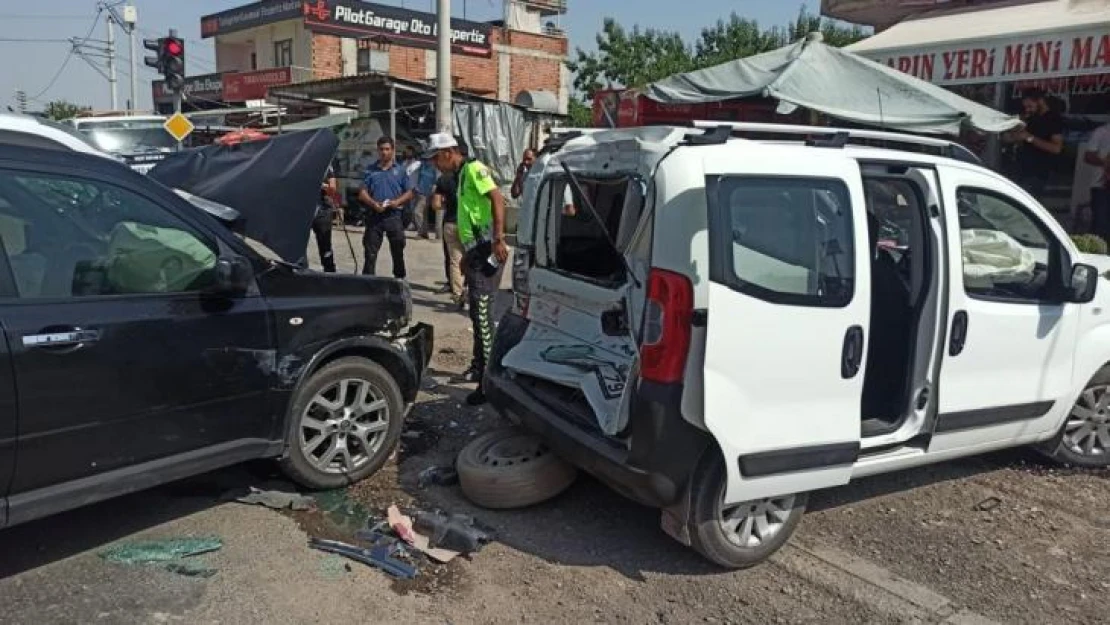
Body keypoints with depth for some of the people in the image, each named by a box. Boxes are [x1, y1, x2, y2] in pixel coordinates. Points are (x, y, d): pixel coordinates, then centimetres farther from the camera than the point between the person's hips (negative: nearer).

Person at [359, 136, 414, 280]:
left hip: (394, 215, 0)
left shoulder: (400, 170, 7)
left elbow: (409, 192, 6)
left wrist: (398, 201, -13)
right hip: (375, 216, 0)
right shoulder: (370, 170, 7)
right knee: (370, 252, 0)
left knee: (398, 251, 8)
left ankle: (400, 278, 22)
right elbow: (362, 193, 5)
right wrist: (373, 203, -14)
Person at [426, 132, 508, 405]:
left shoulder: (474, 168, -9)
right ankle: (480, 365, 33)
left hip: (487, 252, -10)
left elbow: (497, 198, -24)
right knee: (476, 312, 18)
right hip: (477, 253, 10)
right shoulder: (461, 175, 21)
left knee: (482, 313, -11)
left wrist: (498, 239, -34)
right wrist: (468, 254, 29)